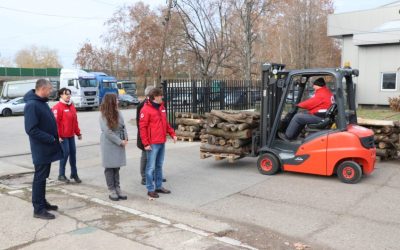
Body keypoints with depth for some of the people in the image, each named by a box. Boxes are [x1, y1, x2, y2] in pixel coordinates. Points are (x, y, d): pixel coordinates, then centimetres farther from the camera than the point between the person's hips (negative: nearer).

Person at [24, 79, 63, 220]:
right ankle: (38, 209, 5)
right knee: (40, 178, -2)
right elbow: (31, 130, -24)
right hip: (41, 149, -9)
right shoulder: (32, 105, -19)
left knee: (43, 177, 17)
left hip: (47, 148, 9)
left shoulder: (42, 102, 11)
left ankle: (42, 202, 28)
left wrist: (53, 138, 9)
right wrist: (50, 139, -22)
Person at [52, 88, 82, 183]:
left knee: (73, 153, 9)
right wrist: (57, 136, -19)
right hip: (63, 136, -7)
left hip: (71, 135, 7)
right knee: (65, 153, -5)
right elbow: (55, 122, -16)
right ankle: (61, 175, 8)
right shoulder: (58, 107, -11)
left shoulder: (72, 106, 13)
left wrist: (78, 133, 17)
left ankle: (74, 173, 20)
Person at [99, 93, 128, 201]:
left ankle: (117, 189, 18)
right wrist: (120, 142, -14)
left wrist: (125, 138, -5)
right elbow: (108, 132, -17)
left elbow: (123, 126, 10)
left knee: (117, 167, 11)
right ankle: (112, 191, 12)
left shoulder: (118, 113, 4)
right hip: (109, 145, -6)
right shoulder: (104, 116, -13)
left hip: (119, 143, 6)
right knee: (110, 167, 4)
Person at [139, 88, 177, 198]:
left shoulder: (161, 107, 13)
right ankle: (150, 189, 7)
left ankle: (159, 186, 24)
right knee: (151, 167, -1)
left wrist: (172, 133, 12)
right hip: (152, 144, -8)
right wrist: (146, 144, -16)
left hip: (162, 142, 8)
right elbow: (142, 127, -13)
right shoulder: (146, 109, -12)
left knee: (159, 166, 15)